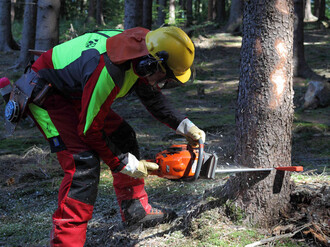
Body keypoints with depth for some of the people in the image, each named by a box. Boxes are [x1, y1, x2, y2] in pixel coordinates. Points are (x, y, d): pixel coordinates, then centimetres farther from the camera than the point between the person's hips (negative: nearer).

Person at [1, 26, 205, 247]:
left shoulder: (140, 48, -11)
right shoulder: (109, 70, -38)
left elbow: (153, 97, 10)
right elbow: (90, 130, -26)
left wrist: (184, 125, 2)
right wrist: (122, 163, -14)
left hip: (75, 90, 10)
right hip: (44, 93, -10)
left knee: (123, 137, 13)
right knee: (84, 163, -22)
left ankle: (135, 210, 29)